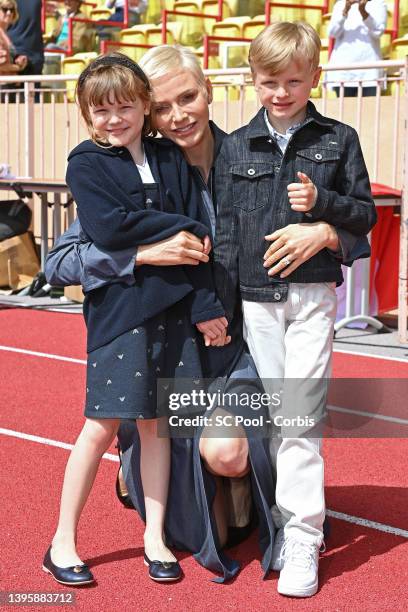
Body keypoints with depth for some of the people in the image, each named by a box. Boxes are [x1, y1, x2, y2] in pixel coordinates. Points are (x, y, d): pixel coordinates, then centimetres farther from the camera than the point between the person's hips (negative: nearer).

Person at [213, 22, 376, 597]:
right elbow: (226, 228, 7)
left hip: (313, 294, -2)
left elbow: (366, 215, 6)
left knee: (299, 417, -8)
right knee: (274, 417, 7)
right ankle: (287, 521, 18)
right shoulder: (236, 146, 6)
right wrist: (222, 306, 4)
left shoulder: (339, 140, 3)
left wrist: (322, 201, -14)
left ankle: (303, 539, -3)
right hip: (257, 297, 2)